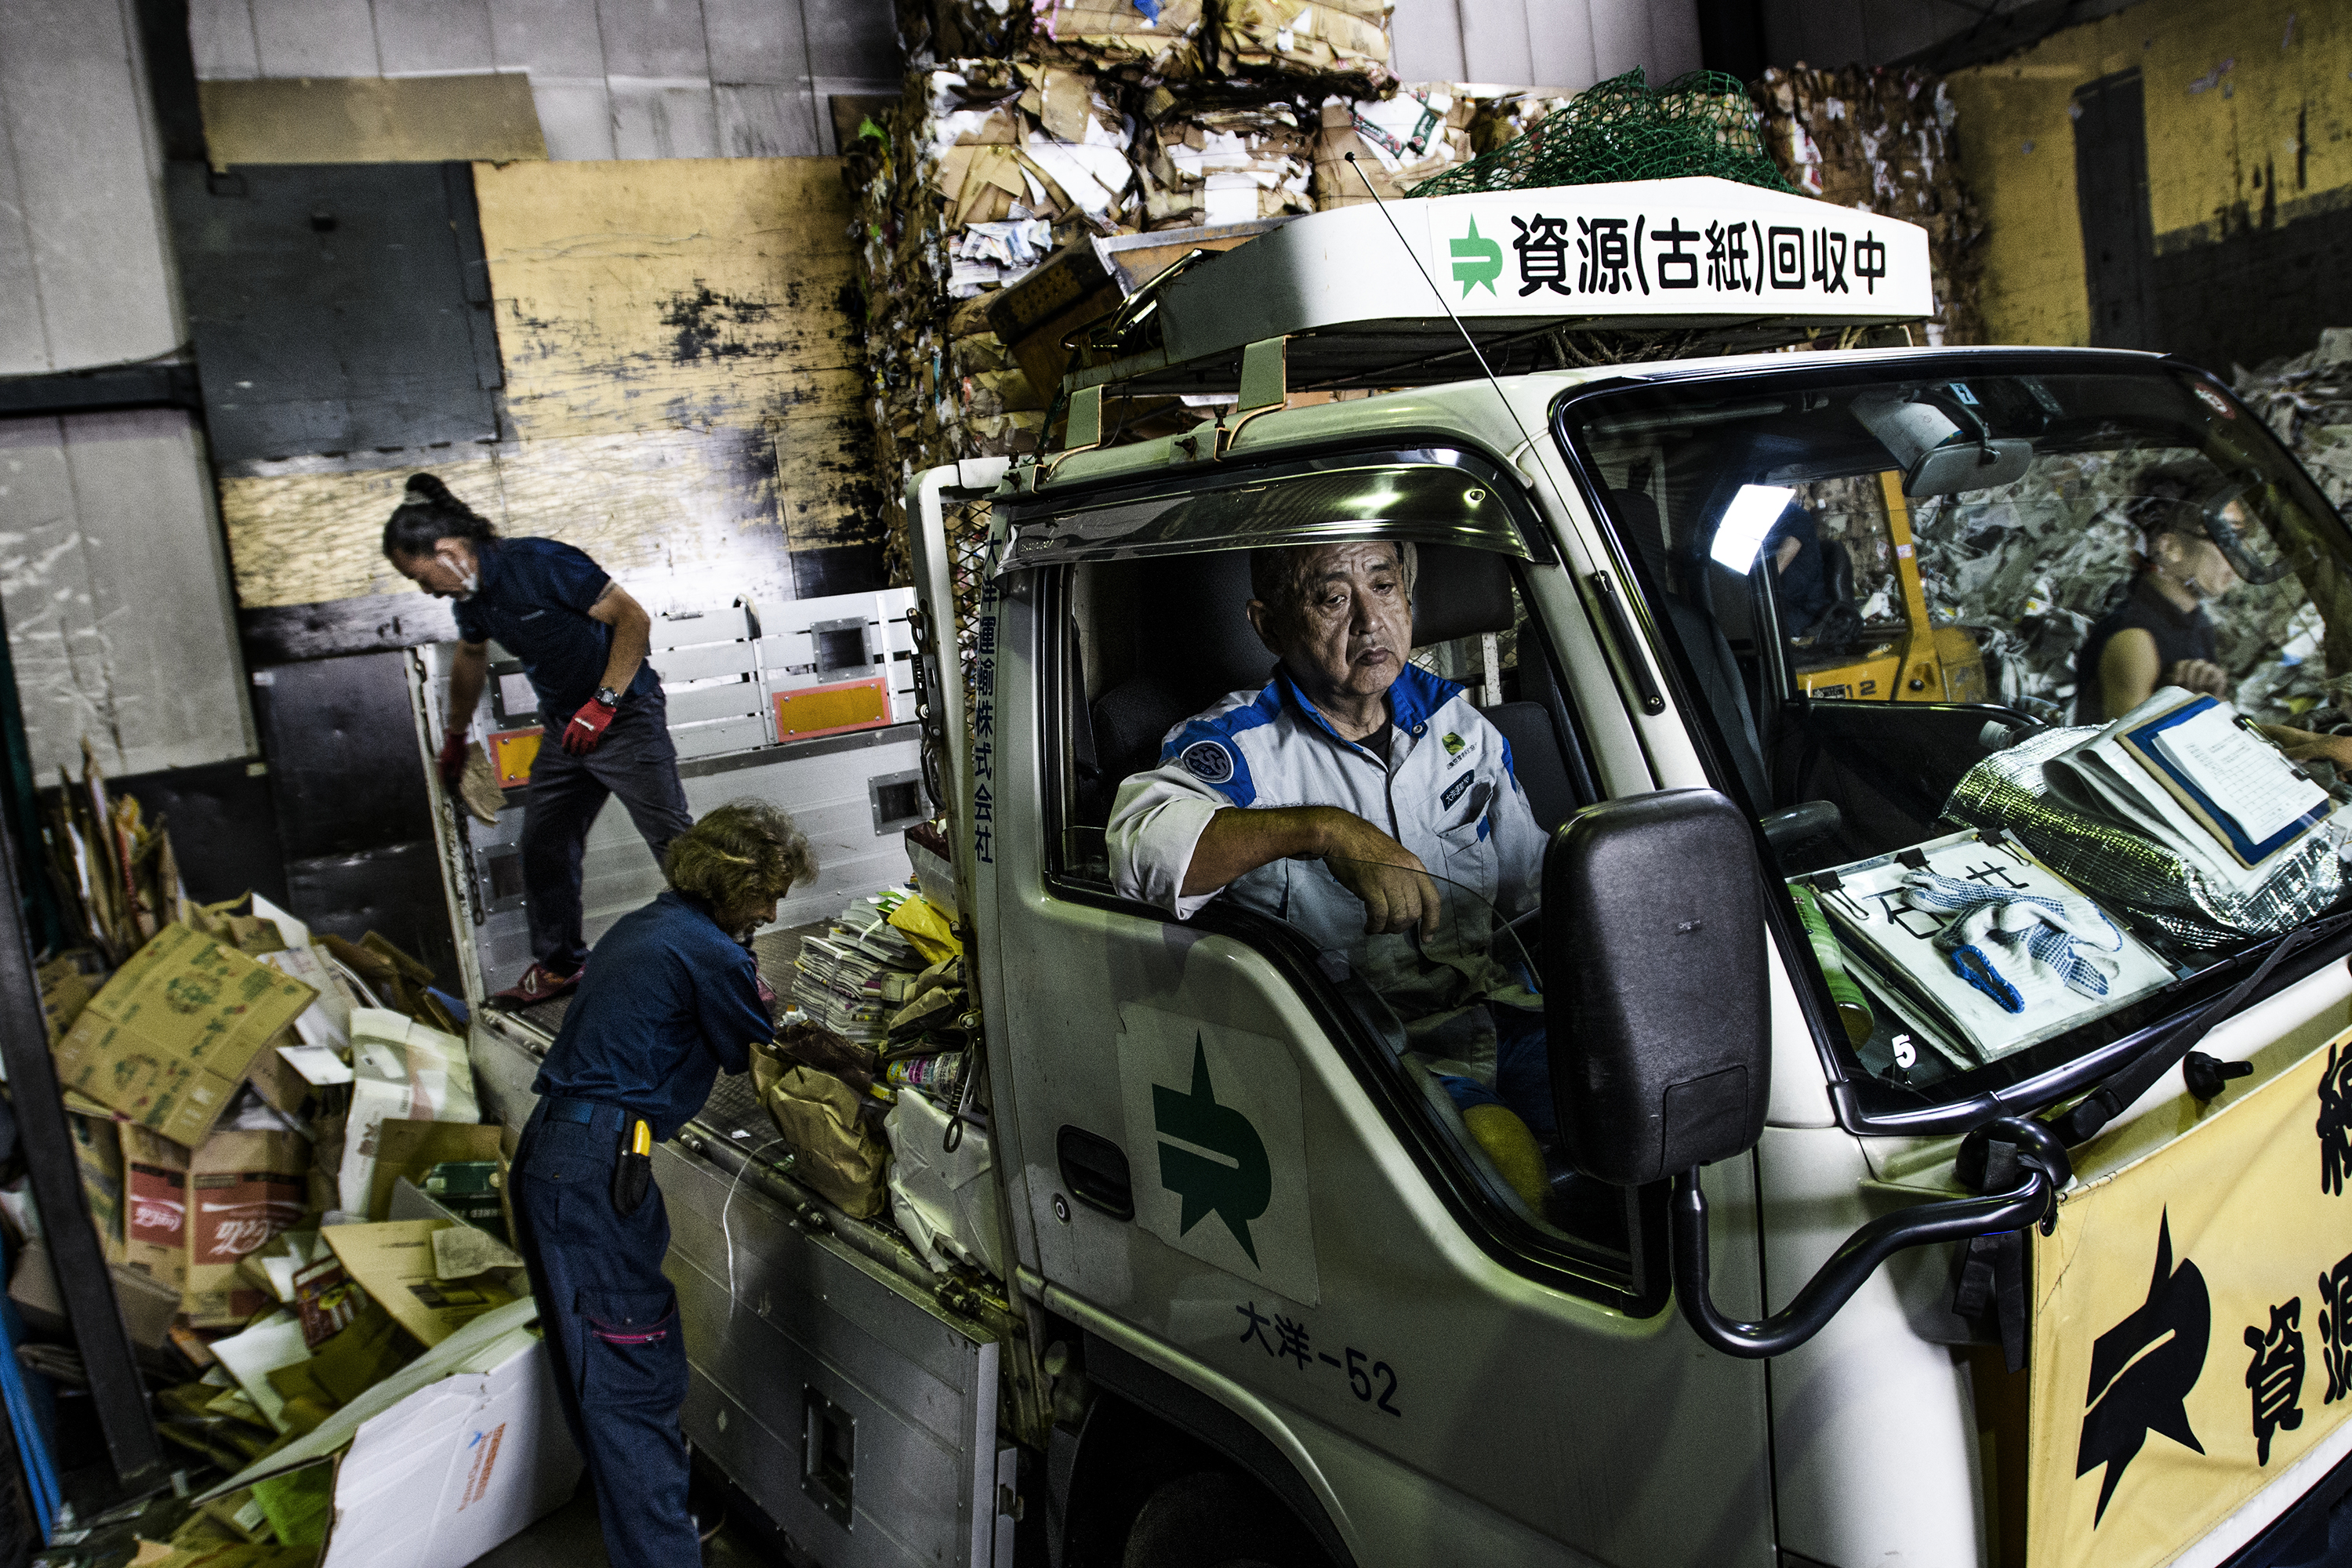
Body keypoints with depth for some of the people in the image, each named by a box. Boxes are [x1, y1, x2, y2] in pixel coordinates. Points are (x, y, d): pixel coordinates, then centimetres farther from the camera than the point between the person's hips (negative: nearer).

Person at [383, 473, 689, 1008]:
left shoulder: (541, 563, -22)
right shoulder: (471, 594, 4)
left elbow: (633, 618, -20)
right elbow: (471, 658, 25)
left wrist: (602, 703, -23)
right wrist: (455, 736, 37)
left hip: (625, 718, -8)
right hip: (564, 729, 8)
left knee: (675, 843, -8)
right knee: (544, 846, 10)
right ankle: (559, 965, 27)